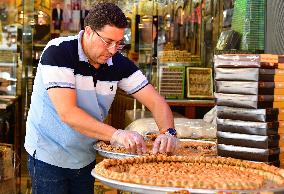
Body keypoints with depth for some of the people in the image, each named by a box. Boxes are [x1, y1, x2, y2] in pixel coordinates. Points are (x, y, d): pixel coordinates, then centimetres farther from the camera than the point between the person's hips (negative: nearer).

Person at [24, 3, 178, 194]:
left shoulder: (119, 63, -5)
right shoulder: (58, 53, -20)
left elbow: (156, 101, -4)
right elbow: (67, 113, -29)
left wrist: (168, 132, -24)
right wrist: (116, 134, -37)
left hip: (86, 158, 5)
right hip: (49, 157, -5)